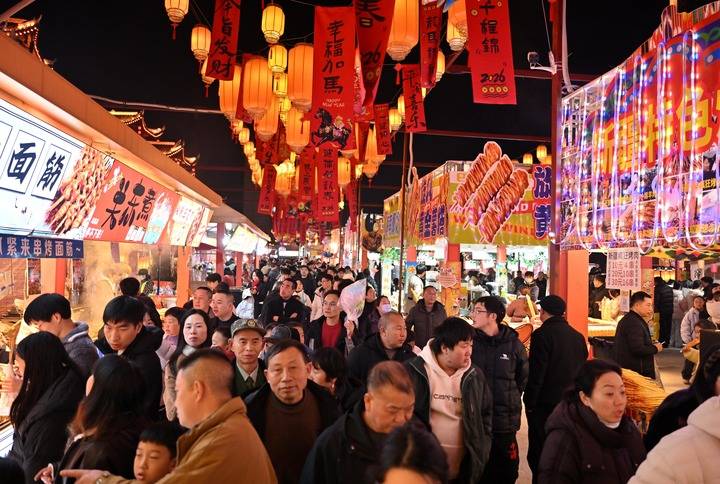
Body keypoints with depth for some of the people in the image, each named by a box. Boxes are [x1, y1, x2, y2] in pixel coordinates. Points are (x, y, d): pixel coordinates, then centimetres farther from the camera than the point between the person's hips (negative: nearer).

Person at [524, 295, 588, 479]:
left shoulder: (542, 334, -14)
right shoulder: (578, 336, 6)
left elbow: (536, 372, -17)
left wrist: (529, 402, -10)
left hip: (544, 403, -7)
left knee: (539, 453, 2)